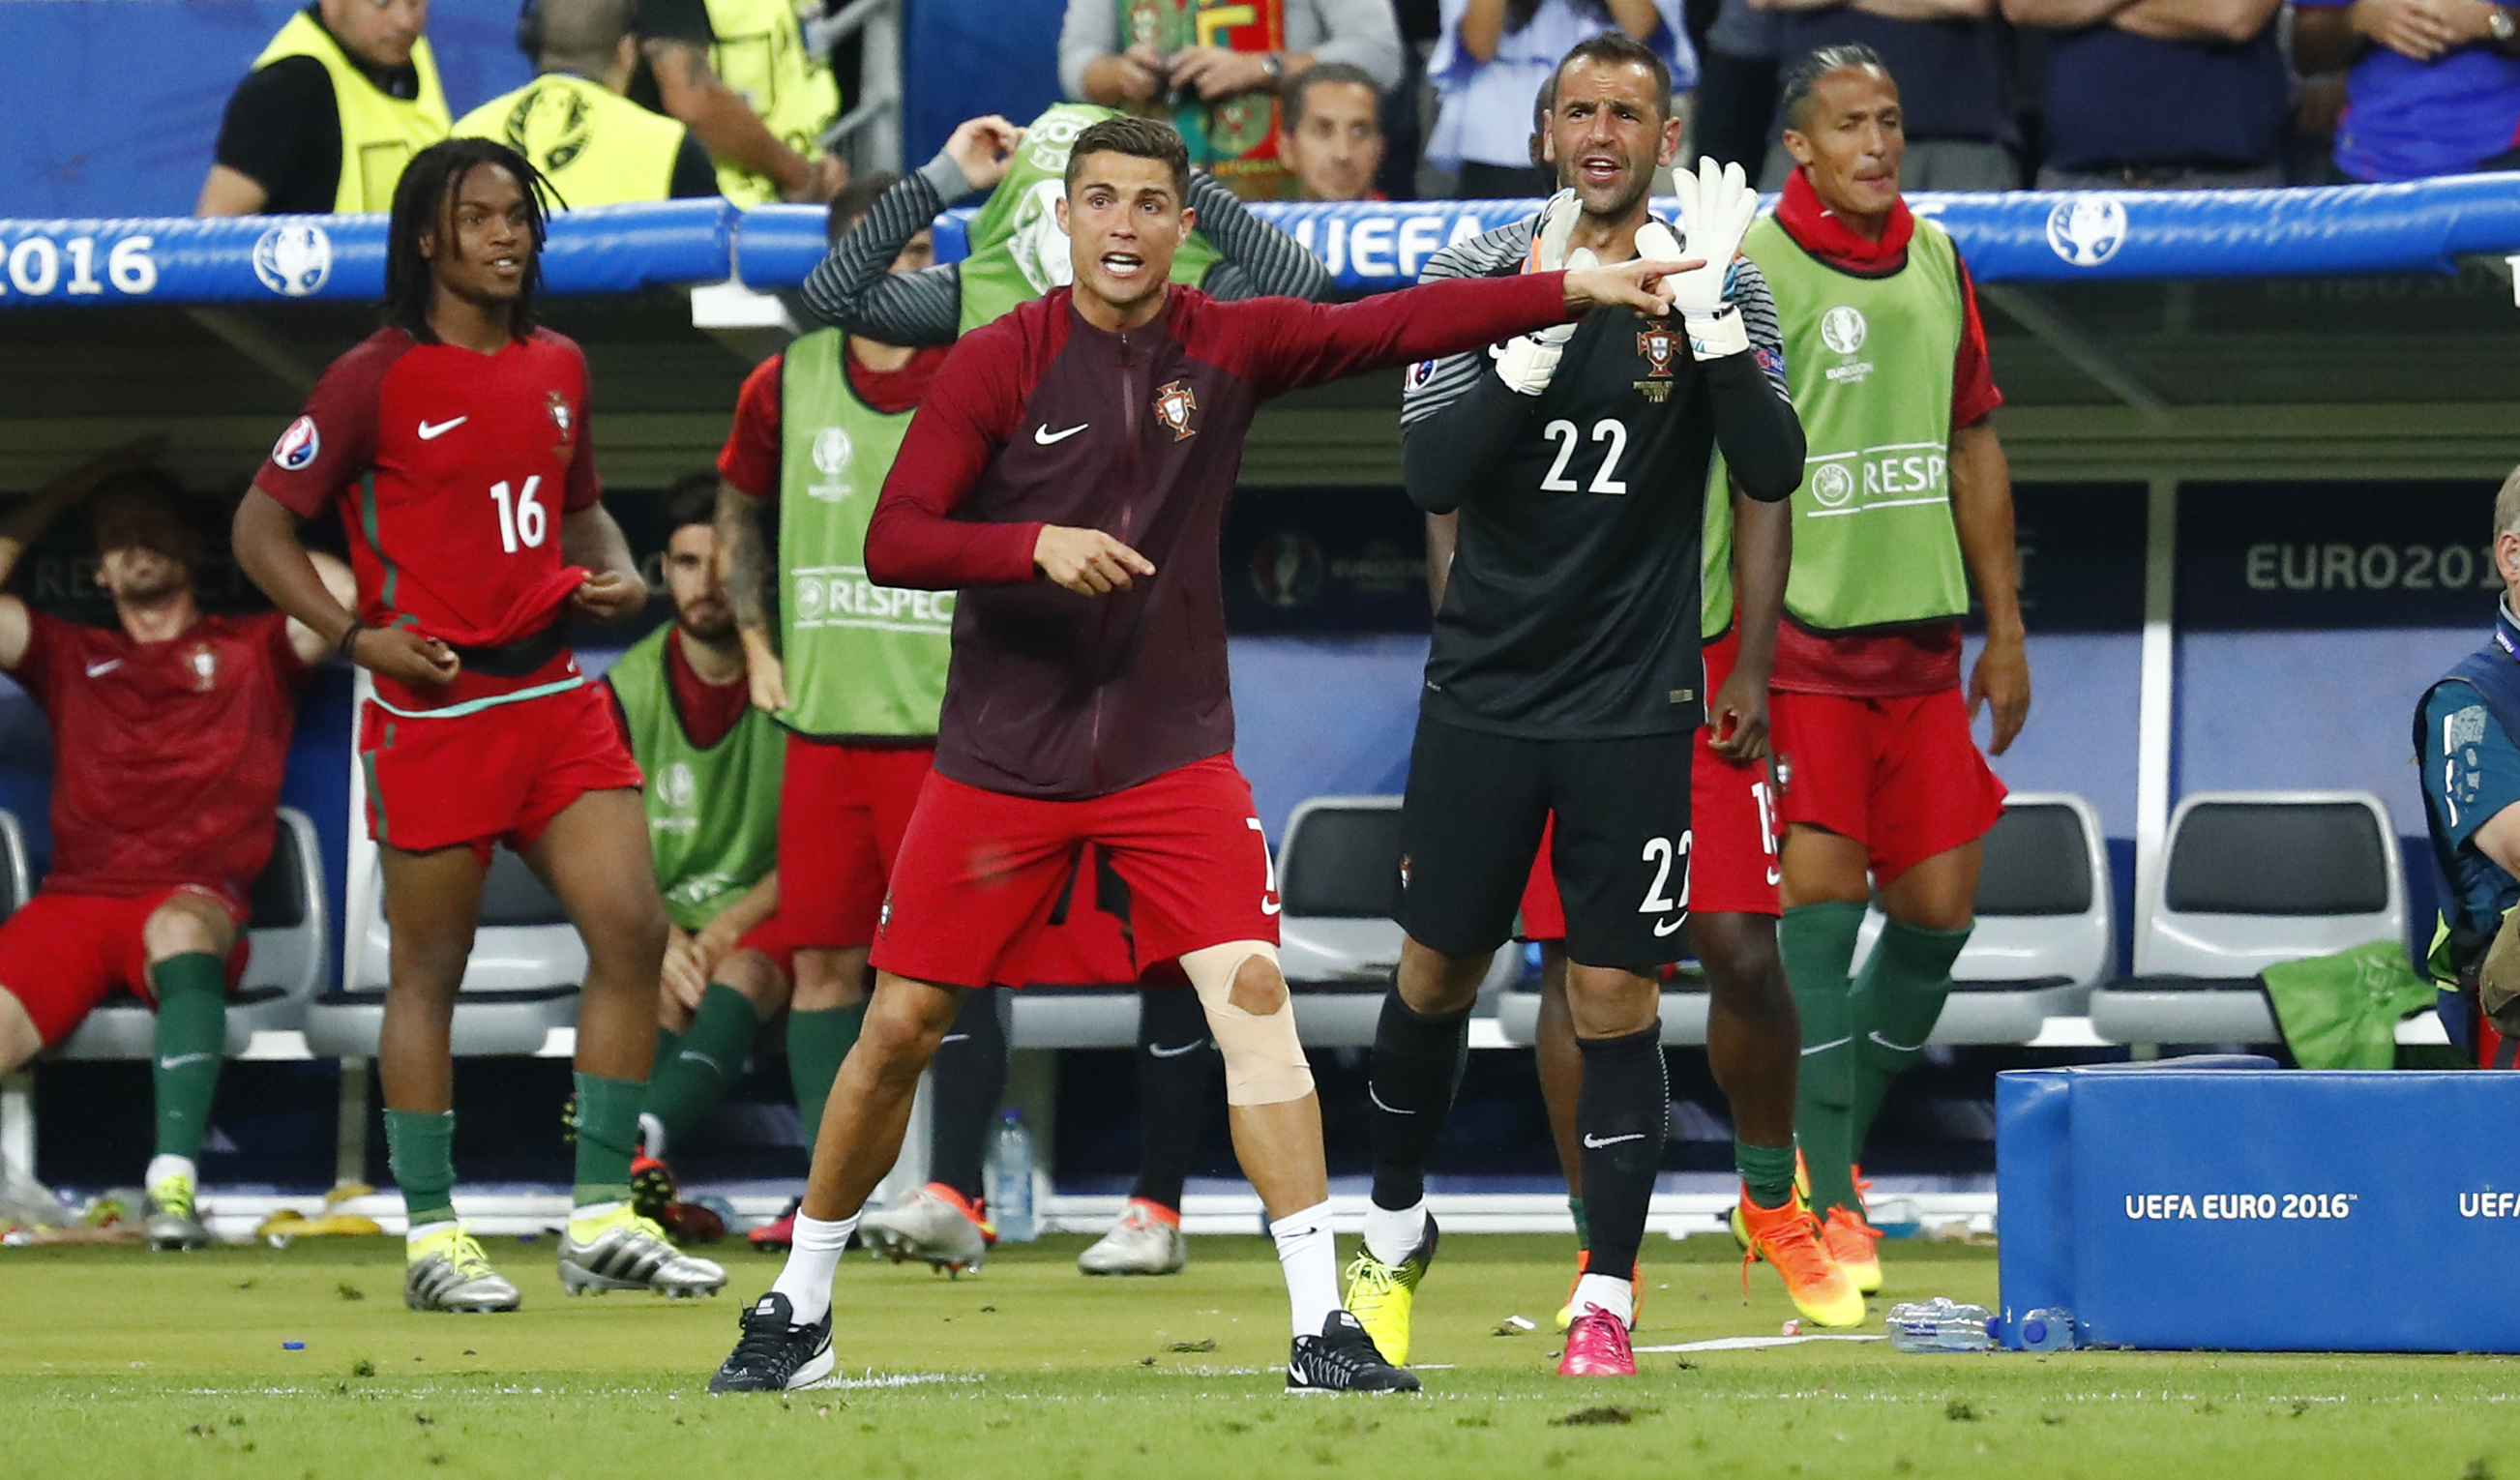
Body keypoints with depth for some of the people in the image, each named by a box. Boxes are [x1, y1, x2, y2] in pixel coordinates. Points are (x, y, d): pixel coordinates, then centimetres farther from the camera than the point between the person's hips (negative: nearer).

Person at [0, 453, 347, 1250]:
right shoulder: (67, 656, 29)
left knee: (181, 931, -41)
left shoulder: (253, 652, 23)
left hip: (194, 901, -3)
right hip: (73, 903, 3)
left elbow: (342, 593, 6)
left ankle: (174, 1186, -49)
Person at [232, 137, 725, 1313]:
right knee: (429, 972, 1)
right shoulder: (376, 379, -6)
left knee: (632, 931, -4)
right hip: (436, 706, -5)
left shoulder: (556, 368, 12)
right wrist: (356, 636, -14)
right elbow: (262, 525, -4)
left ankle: (603, 1221, 4)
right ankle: (431, 1236, 10)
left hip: (555, 691, 5)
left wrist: (616, 573, 5)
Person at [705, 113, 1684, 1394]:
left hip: (1171, 748, 1)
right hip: (1003, 752, -1)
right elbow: (891, 543, -12)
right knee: (899, 1027, 3)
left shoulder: (1226, 346, -2)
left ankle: (1323, 1330, -14)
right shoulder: (998, 363, -7)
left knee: (1253, 995, -16)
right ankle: (799, 1311, 21)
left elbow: (1400, 325, -12)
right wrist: (1036, 546, -28)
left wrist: (1577, 289, -22)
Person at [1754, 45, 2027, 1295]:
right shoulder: (1749, 271, -9)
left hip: (1922, 643, 6)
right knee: (1821, 896, -11)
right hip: (1801, 637, -6)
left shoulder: (1936, 264, 10)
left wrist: (2003, 628, 17)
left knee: (1937, 909, 5)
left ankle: (1831, 1140, 24)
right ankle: (1822, 1198, -7)